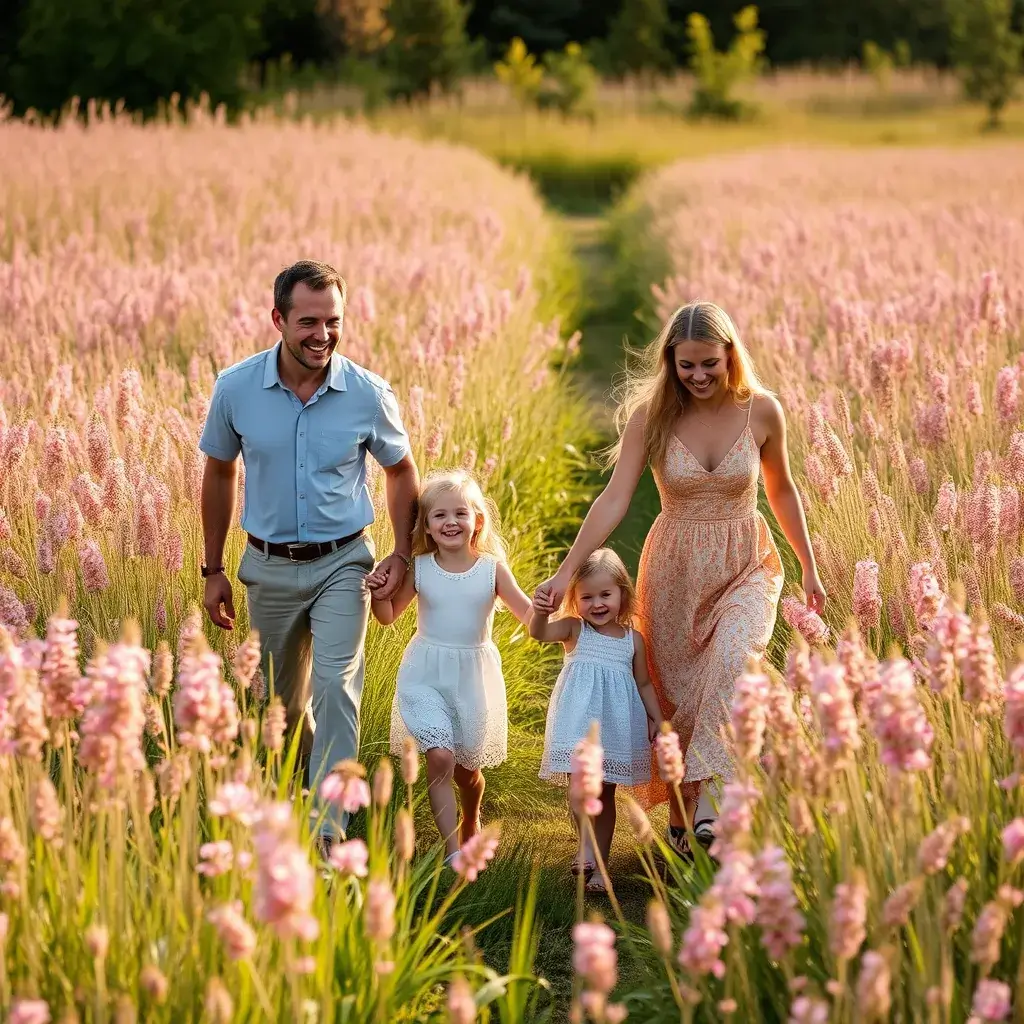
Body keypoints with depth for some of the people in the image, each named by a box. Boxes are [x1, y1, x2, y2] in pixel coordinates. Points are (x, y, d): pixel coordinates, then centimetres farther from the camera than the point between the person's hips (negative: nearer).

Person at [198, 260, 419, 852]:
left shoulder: (369, 394, -12)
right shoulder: (236, 390, -10)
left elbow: (402, 473, 5)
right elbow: (220, 474, 6)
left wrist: (403, 556, -4)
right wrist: (214, 569, 8)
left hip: (341, 563, -2)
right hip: (268, 566, 2)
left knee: (335, 686, -18)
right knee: (282, 700, 16)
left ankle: (328, 830, -16)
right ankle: (316, 777, 44)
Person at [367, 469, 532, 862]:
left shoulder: (492, 569, -6)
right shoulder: (419, 568, -4)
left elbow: (530, 616, -4)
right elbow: (388, 616, 8)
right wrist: (378, 594, -13)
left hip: (473, 676, 1)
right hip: (425, 675, -1)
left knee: (467, 766, 13)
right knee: (440, 757, -18)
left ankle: (471, 822, 45)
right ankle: (451, 849, -11)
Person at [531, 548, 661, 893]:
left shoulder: (633, 639, 8)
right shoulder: (574, 630, 0)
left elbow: (644, 684, 16)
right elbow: (539, 633, -19)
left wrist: (657, 719, 6)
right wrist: (539, 613, -40)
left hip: (616, 725, 3)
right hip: (579, 721, -2)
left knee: (606, 793, 8)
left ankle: (599, 863, 13)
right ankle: (585, 848, -12)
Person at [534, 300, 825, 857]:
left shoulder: (761, 410, -6)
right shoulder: (651, 414, -9)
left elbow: (780, 490, 9)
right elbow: (614, 498, -12)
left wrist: (809, 567, 15)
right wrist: (566, 571, -21)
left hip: (746, 567, -1)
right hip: (675, 570, 1)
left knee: (731, 663, -28)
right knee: (676, 695, 5)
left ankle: (709, 802, -26)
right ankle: (679, 817, 22)